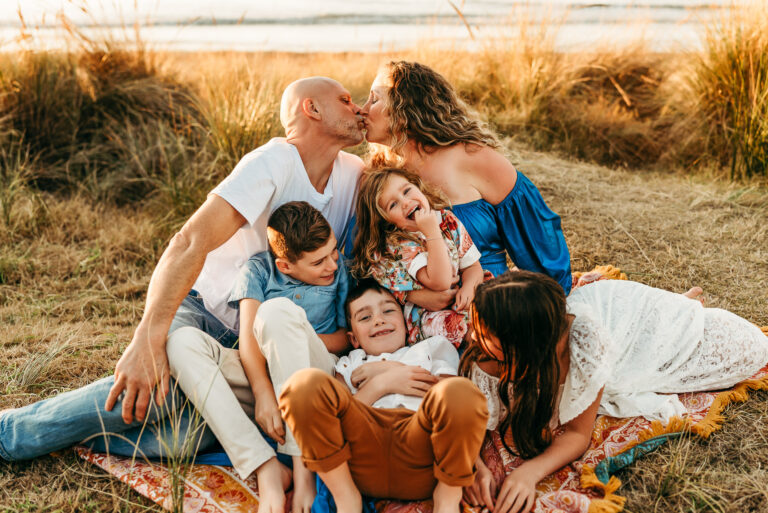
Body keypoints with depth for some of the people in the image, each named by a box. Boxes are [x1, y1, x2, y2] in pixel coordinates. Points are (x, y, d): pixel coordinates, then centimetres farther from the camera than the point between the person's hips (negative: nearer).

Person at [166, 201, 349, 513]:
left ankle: (302, 464, -35)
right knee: (183, 341, -23)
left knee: (278, 311, -31)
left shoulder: (340, 269, 7)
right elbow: (247, 335, -8)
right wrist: (263, 394, -25)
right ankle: (266, 468, -37)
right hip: (257, 374, 2)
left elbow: (348, 337, 8)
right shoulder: (259, 269, 5)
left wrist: (299, 341, -9)